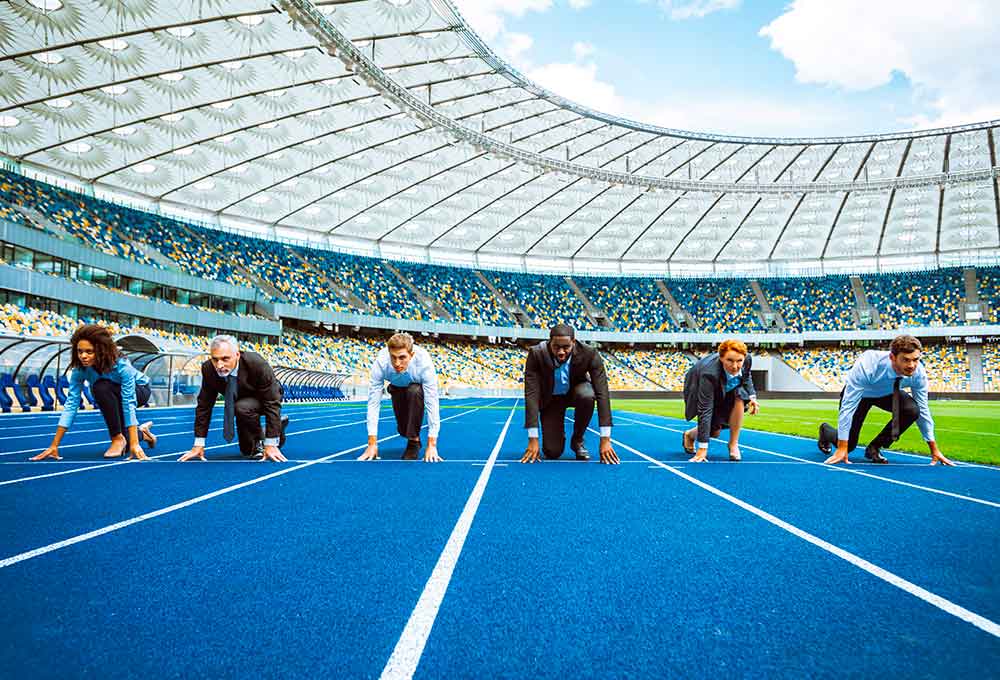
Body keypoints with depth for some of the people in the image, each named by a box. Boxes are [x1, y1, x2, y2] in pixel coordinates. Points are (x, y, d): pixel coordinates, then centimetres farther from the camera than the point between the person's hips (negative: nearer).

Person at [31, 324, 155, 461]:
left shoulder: (121, 365, -38)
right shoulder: (79, 368, -26)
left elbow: (128, 402, -41)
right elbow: (71, 403, -27)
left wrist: (134, 444, -47)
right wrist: (54, 445, -32)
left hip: (139, 389, -5)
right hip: (112, 396, 5)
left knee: (101, 387, -35)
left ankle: (118, 438, -21)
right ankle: (143, 432, 33)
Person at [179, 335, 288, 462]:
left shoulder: (256, 364, -37)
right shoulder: (208, 369, -25)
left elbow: (272, 403, -34)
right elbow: (204, 405, -16)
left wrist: (271, 445, -35)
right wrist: (199, 444, -18)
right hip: (242, 401, 5)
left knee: (242, 408, -35)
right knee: (247, 451, 10)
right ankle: (278, 425, 31)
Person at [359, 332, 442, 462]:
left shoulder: (424, 363, -42)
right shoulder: (380, 363, -37)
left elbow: (432, 404, -39)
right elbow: (373, 403, -33)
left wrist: (432, 445, -41)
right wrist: (372, 443, -34)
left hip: (418, 387, -2)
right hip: (397, 388, 2)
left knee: (414, 392, -35)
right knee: (403, 430, -11)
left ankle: (414, 441, -18)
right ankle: (409, 435, 25)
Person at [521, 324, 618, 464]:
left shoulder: (589, 354, -31)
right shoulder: (536, 354, -31)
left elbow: (602, 393, -31)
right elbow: (531, 394, -31)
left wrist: (605, 439, -35)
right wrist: (533, 439, -35)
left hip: (576, 391, 1)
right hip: (551, 399, 0)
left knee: (587, 395, -36)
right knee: (552, 452, -12)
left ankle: (577, 440, -9)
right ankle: (558, 434, 26)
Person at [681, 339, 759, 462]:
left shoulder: (747, 359, -28)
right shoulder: (709, 374, -43)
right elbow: (705, 410, -39)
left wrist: (752, 396, -16)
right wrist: (702, 448, -37)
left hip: (727, 388, 5)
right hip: (699, 391, -4)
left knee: (740, 396, -28)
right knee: (714, 431, -13)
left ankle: (733, 444, -12)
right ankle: (689, 435, 24)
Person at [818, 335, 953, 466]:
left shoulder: (918, 372, -29)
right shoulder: (867, 365, -41)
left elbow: (923, 410, -15)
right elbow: (848, 407, -37)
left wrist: (934, 449, -12)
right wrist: (842, 449, -36)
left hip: (889, 393, 3)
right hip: (859, 393, -3)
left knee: (912, 410, -29)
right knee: (849, 445, -6)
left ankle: (875, 447, -7)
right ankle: (825, 430, 31)